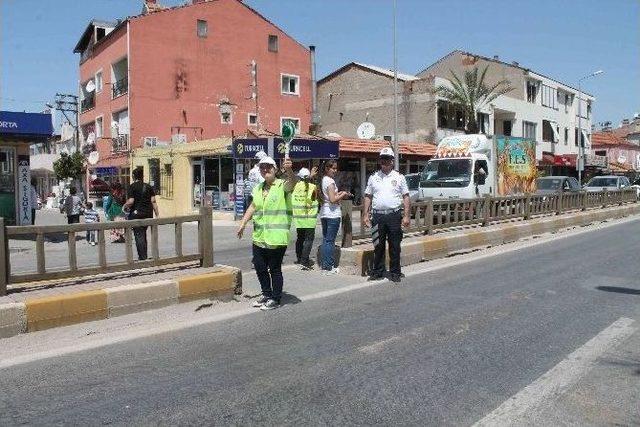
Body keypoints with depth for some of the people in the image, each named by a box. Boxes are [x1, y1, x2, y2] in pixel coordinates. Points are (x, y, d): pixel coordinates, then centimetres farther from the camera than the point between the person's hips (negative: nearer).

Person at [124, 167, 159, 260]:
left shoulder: (132, 187, -6)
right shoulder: (149, 187, 8)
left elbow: (130, 202, -13)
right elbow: (153, 201, 4)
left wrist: (124, 207, 8)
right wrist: (157, 215, 5)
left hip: (136, 213, -5)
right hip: (148, 213, 5)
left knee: (139, 235, -2)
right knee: (143, 234, 18)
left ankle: (142, 257, -6)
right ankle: (144, 256, 23)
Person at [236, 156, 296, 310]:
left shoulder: (282, 185, -7)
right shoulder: (258, 188, 15)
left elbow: (292, 182, -29)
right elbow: (252, 207, 21)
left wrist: (289, 170, -49)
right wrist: (243, 224, 14)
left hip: (277, 238, -7)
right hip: (259, 237, 7)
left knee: (275, 269, 3)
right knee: (259, 267, 14)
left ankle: (275, 299, 18)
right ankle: (266, 294, 32)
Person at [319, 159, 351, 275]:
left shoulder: (323, 180, 13)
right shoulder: (330, 181, -13)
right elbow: (333, 199, -20)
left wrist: (338, 194, 15)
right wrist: (343, 194, -5)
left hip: (324, 213, 9)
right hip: (333, 213, -9)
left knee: (325, 240, 12)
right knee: (330, 241, -4)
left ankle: (325, 265, 17)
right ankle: (329, 267, 0)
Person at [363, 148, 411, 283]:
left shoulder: (399, 177, 6)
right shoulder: (373, 177, 11)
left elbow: (406, 197, 4)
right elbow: (368, 197, 12)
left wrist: (406, 216, -4)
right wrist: (366, 215, 4)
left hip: (394, 215, -1)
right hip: (377, 215, 2)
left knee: (395, 246, 3)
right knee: (378, 246, 6)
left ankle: (395, 273, 12)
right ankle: (377, 272, 16)